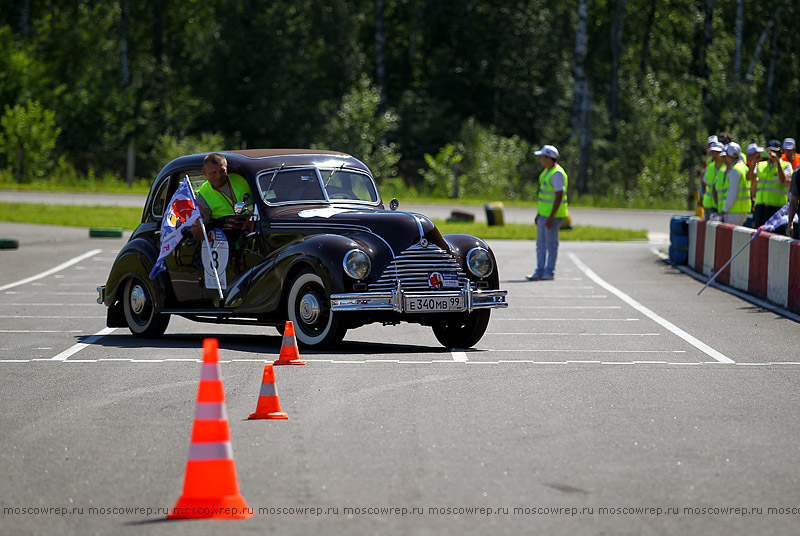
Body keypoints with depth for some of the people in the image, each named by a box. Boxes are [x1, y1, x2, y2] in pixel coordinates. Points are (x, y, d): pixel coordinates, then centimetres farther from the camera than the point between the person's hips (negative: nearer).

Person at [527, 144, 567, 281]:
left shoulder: (557, 174, -18)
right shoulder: (546, 171, 13)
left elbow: (559, 196, -22)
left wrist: (551, 217, -25)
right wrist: (539, 213, 20)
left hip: (554, 214, -10)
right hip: (544, 213, 10)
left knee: (551, 243, -3)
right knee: (541, 243, 9)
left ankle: (550, 272, 2)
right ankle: (540, 271, 12)